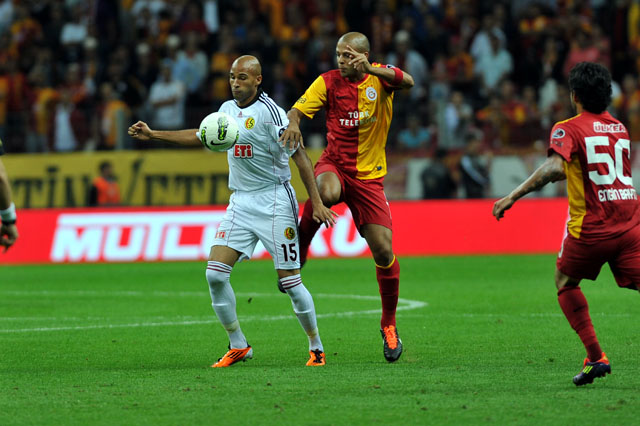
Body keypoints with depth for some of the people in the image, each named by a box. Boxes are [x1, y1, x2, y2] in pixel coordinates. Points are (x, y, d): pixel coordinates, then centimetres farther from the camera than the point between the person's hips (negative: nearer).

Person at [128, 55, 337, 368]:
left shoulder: (269, 111, -13)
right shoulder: (228, 110, 10)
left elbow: (300, 156, -13)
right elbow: (201, 135, 29)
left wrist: (316, 202, -18)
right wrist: (153, 135, 28)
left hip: (273, 201, -7)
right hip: (240, 202, 7)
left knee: (289, 280, -7)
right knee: (215, 273, -6)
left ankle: (316, 347, 11)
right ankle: (238, 346, 7)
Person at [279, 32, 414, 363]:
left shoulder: (380, 77, -2)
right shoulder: (328, 82, -1)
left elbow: (408, 82, -24)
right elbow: (298, 109, -9)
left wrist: (371, 69, -40)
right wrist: (293, 124, -33)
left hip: (369, 175, 0)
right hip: (334, 164, 0)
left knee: (383, 251, -5)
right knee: (326, 193, -39)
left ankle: (389, 324, 15)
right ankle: (297, 254, -14)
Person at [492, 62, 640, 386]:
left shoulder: (569, 129, -4)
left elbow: (554, 167, -22)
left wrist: (513, 196, -22)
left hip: (590, 227, -4)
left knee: (565, 283, 19)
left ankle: (595, 357, 9)